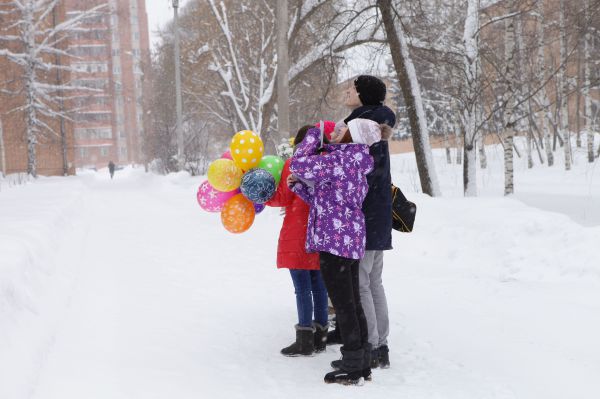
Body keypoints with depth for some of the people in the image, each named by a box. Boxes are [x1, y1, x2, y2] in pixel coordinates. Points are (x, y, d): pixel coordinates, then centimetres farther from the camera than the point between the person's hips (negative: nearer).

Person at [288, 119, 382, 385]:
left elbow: (298, 163, -15)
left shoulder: (336, 161, -15)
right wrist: (298, 184, 10)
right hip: (353, 241, 10)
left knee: (343, 305, -3)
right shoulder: (356, 166, 16)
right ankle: (362, 365, 21)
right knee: (353, 304, 14)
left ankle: (352, 368, 5)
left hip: (334, 242, -10)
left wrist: (312, 136, 0)